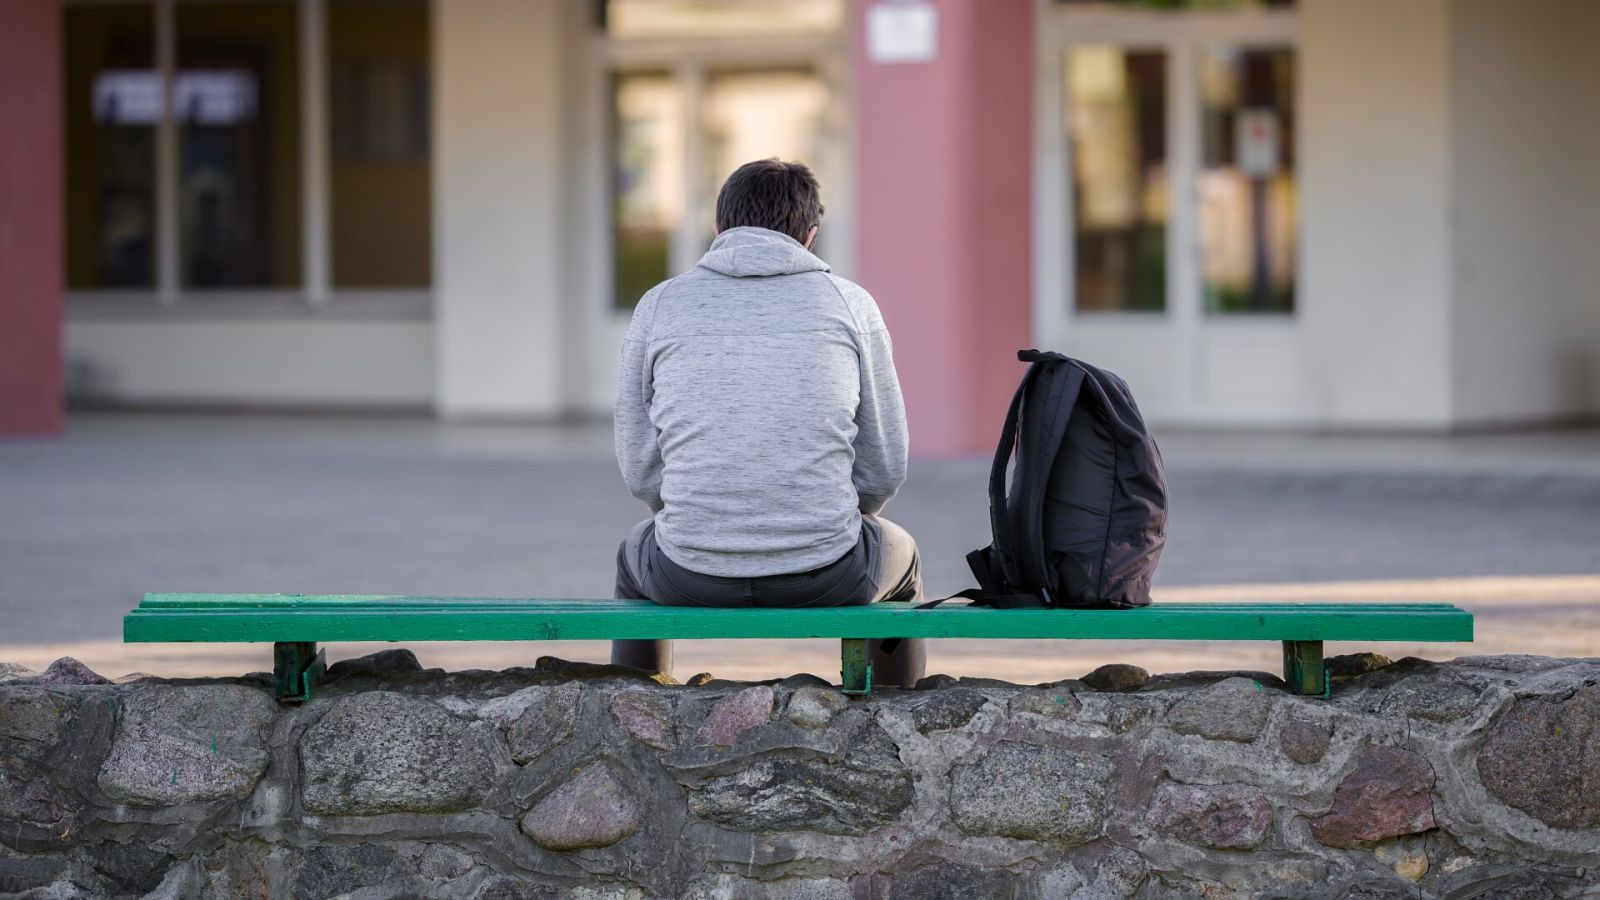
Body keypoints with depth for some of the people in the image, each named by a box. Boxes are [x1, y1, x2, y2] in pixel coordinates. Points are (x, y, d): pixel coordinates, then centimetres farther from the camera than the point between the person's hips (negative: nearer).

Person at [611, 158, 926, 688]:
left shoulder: (659, 306, 4)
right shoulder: (850, 305, 4)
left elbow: (642, 469, 6)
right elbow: (883, 469, 5)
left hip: (691, 579, 1)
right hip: (824, 578, -1)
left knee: (636, 558, 38)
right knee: (899, 555, 36)